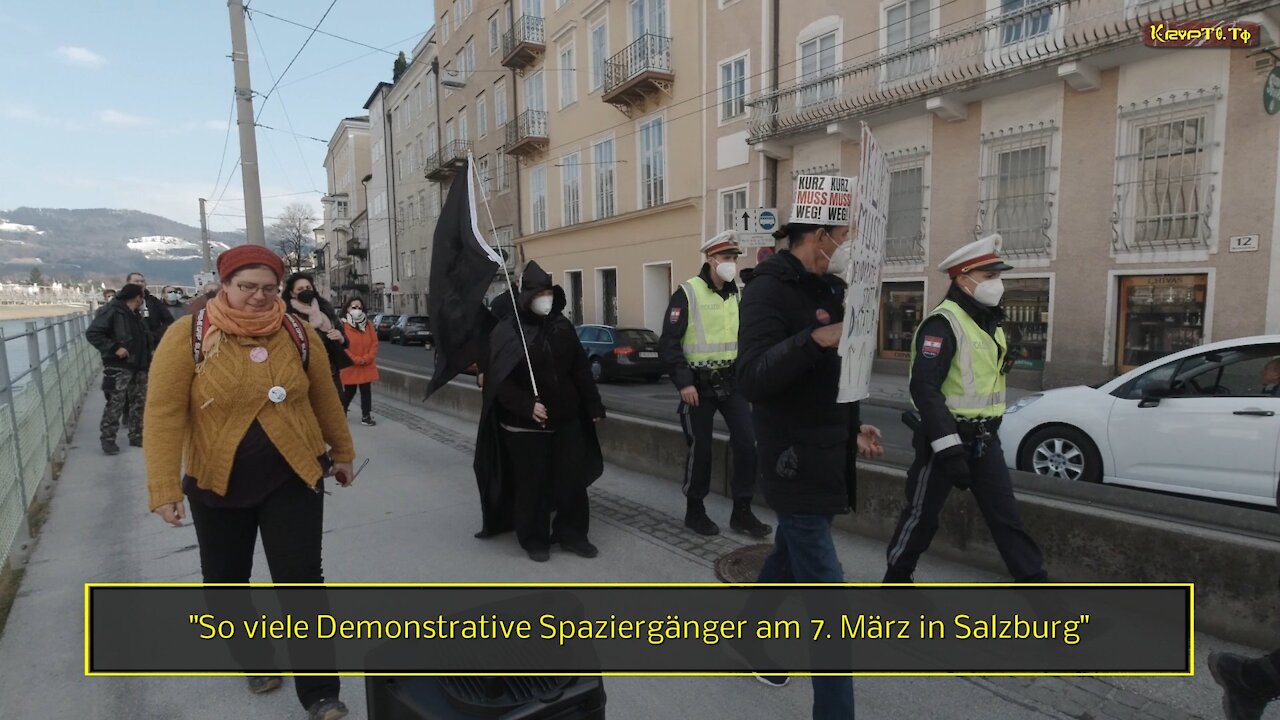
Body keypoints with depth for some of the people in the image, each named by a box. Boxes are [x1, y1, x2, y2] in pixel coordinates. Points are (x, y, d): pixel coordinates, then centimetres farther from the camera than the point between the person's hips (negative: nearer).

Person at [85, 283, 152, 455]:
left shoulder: (136, 316, 17)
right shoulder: (112, 311, -9)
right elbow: (92, 333, -17)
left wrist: (148, 360, 16)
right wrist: (114, 348, -21)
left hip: (138, 367, 8)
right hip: (119, 367, -8)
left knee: (139, 403, 11)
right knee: (115, 404, -7)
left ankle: (136, 436, 20)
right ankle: (108, 439, 2)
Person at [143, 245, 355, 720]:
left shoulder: (299, 335, -4)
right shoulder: (188, 337, -11)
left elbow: (325, 399, 7)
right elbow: (164, 413, -11)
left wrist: (342, 452, 15)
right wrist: (164, 487, -15)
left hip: (293, 478, 0)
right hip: (217, 485, 1)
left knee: (300, 580, 0)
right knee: (225, 581, 17)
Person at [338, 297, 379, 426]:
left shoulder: (368, 324, 5)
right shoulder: (343, 325, -9)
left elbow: (374, 343, 2)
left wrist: (367, 358, -11)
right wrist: (356, 360, -17)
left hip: (367, 366, 3)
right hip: (349, 366, -3)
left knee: (366, 391, 6)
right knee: (349, 392, 9)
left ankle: (366, 416, 13)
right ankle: (341, 413, 29)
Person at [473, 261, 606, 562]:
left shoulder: (562, 325, 5)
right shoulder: (507, 330, -8)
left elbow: (580, 368, 9)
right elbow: (500, 379, -13)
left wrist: (594, 406, 9)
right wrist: (527, 406, -25)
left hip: (566, 418, 5)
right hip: (525, 423, -4)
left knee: (573, 478, 10)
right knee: (532, 483, 6)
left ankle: (572, 533, 28)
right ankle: (534, 539, 25)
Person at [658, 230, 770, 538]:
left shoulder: (737, 294, 10)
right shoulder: (687, 292, -10)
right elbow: (669, 342, -13)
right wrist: (683, 382, -17)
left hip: (730, 380, 6)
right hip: (699, 383, -5)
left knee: (747, 441, 0)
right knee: (700, 449, 3)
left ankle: (742, 512, 14)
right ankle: (695, 512, 22)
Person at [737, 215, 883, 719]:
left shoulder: (827, 288, 12)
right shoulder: (769, 289, -17)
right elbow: (752, 380, -28)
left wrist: (852, 428, 13)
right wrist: (815, 339, -39)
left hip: (823, 458, 9)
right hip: (795, 462, -9)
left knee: (789, 558, 24)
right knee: (827, 595, -5)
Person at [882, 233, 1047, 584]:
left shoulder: (989, 322, 12)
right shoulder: (943, 323, -18)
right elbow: (924, 388, -26)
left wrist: (988, 433, 22)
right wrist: (949, 449, -29)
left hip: (984, 438, 8)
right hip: (946, 437, -7)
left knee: (1006, 514, 7)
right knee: (922, 513, 6)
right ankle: (896, 577, 24)